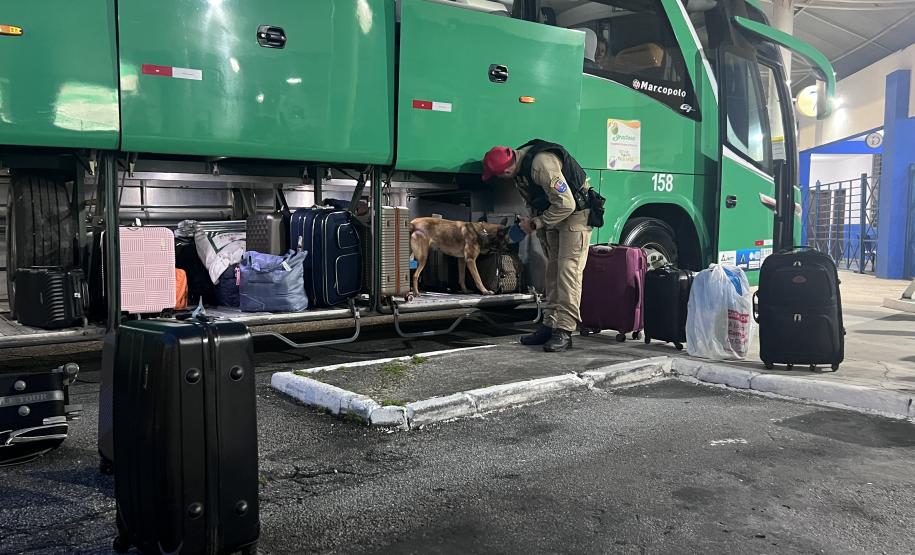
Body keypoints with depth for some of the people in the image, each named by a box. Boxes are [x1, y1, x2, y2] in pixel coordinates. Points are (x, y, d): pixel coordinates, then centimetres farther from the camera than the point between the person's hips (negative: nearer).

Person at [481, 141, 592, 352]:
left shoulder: (542, 164, -32)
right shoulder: (519, 169, -2)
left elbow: (566, 204, -30)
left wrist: (535, 224, -20)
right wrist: (530, 222, 2)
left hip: (575, 212, -9)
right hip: (554, 214, 9)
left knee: (568, 269, -15)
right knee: (553, 269, 8)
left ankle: (565, 331, -15)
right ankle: (550, 325, 13)